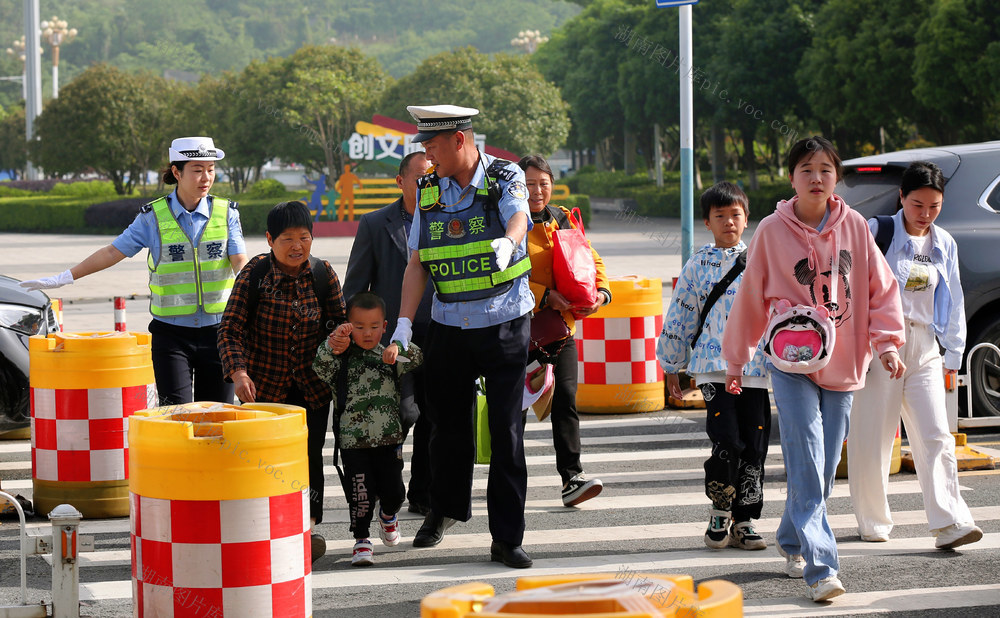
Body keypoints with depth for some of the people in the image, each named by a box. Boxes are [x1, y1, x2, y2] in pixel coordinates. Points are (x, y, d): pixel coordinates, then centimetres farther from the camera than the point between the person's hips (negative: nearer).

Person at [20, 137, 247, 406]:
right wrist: (61, 279, 2)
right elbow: (111, 253, 4)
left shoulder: (226, 212, 1)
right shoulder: (153, 217, 0)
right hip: (171, 332, -1)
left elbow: (241, 263, -9)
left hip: (216, 330, 1)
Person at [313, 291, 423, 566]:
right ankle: (361, 540, 11)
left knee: (393, 491, 6)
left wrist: (398, 348, -29)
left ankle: (388, 515, 39)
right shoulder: (342, 358, 1)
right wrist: (332, 342, -32)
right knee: (360, 494, -3)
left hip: (390, 439, 2)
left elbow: (416, 359, -8)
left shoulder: (390, 356, 6)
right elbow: (321, 368, -16)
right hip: (354, 440, -2)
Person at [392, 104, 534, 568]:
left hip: (504, 323, -3)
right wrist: (403, 324, -5)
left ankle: (506, 538, 1)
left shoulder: (505, 179, -6)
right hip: (448, 325, 4)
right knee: (447, 424, 11)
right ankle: (445, 508, 37)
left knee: (506, 430, -5)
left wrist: (507, 243, -51)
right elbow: (417, 263, 5)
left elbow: (518, 219, -27)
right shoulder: (429, 191, 6)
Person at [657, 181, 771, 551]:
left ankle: (743, 522, 14)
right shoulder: (697, 267, 8)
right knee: (727, 442, -14)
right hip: (714, 368, -2)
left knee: (755, 446, 1)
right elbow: (680, 319, 13)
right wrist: (671, 367, 14)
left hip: (756, 367, 2)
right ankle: (720, 510, 7)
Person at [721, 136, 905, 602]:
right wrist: (736, 360, 12)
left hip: (842, 365, 3)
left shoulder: (854, 226, 1)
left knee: (823, 470, 10)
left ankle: (792, 542, 33)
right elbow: (751, 298, 6)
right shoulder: (772, 231, -4)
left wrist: (887, 342, -2)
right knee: (807, 468, -14)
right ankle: (820, 569, -17)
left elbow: (881, 287, 9)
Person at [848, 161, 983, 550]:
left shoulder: (944, 245, 11)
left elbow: (953, 303, 18)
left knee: (936, 436, -7)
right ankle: (873, 522, 15)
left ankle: (950, 523, -13)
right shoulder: (876, 233, -4)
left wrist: (953, 355, 16)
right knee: (872, 436, 2)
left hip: (924, 347, 4)